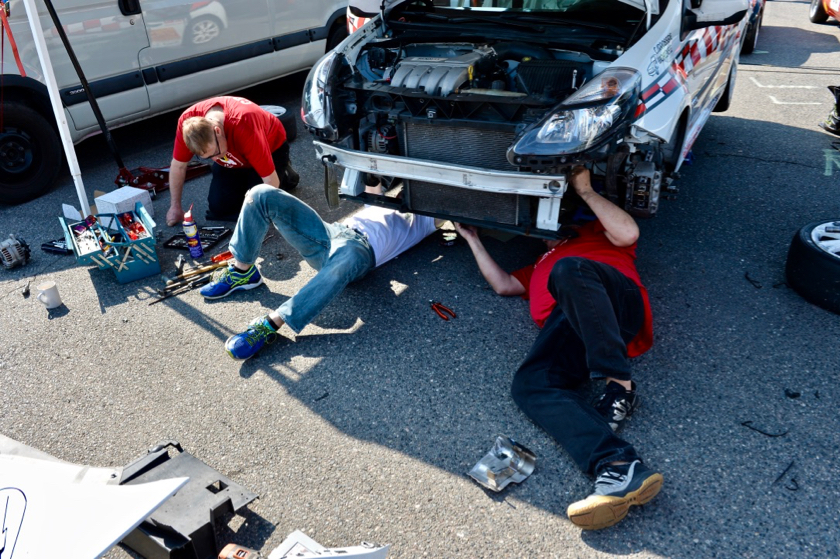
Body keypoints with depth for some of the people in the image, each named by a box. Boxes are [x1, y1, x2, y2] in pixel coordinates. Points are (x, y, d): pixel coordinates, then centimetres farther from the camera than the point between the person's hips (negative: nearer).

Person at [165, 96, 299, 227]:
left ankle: (285, 174, 11)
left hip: (272, 148, -4)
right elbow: (178, 165, -13)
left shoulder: (244, 127, -44)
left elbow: (270, 179, -37)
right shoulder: (187, 121, -30)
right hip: (236, 156, 5)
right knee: (218, 206, -5)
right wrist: (175, 207, -7)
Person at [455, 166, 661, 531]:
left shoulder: (595, 235, 33)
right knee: (529, 385, -28)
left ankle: (619, 388, -36)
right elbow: (502, 284, 34)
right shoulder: (539, 268, 47)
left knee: (569, 269, -37)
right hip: (567, 328, 4)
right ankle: (619, 467, -46)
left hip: (618, 301, -4)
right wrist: (472, 238, 43)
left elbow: (628, 233, 11)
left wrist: (585, 190, 16)